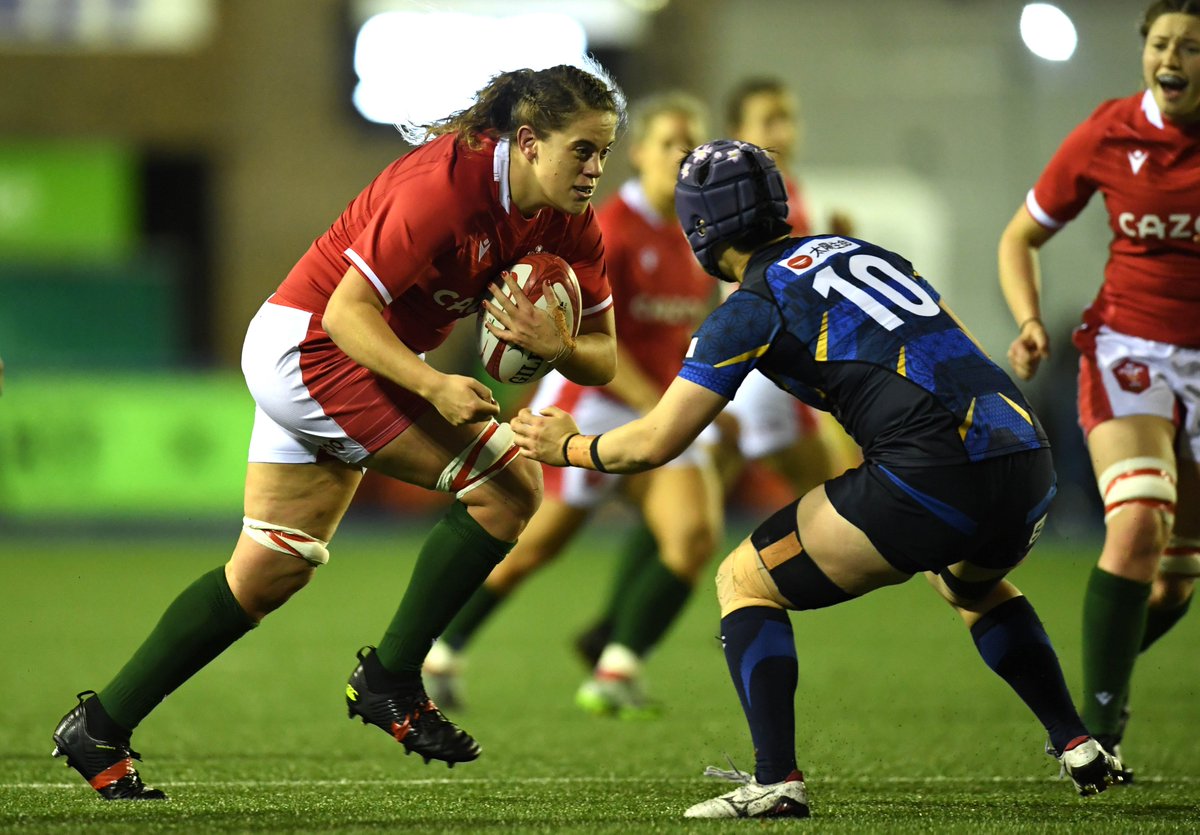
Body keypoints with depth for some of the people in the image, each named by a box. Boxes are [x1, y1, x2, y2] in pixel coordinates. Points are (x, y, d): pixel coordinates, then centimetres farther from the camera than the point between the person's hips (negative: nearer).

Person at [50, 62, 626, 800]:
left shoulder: (569, 225, -3)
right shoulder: (445, 182, -27)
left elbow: (602, 357, 1)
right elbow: (348, 309, -26)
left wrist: (554, 345, -21)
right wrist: (433, 386, -37)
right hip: (312, 346, -9)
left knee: (271, 572, 13)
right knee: (509, 483, -16)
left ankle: (100, 729, 20)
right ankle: (390, 680, -5)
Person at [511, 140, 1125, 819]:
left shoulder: (753, 307, 4)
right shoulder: (860, 252, 23)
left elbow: (655, 444, 7)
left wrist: (569, 446, 24)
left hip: (934, 477, -7)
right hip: (1030, 464, 7)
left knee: (745, 583, 11)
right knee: (973, 585, 41)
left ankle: (777, 781, -4)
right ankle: (1080, 749, 32)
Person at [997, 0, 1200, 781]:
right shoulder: (1108, 136, -7)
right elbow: (1021, 238, 6)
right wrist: (1030, 322, -10)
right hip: (1130, 347, -2)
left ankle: (1099, 674, 35)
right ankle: (1098, 727, -17)